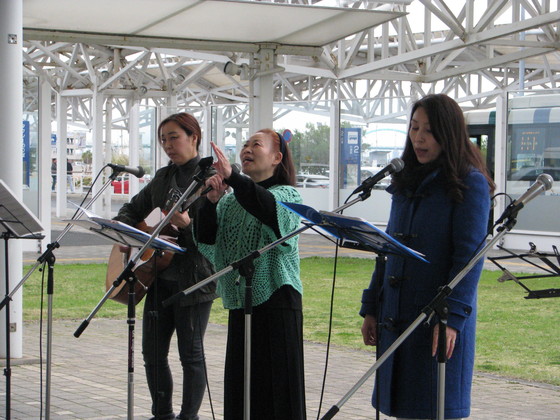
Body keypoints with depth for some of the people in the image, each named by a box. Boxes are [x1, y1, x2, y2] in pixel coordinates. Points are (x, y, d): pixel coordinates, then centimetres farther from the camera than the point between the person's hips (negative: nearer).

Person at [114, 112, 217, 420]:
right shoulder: (163, 178, 15)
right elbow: (132, 209, 25)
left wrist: (187, 225, -31)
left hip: (193, 278, -7)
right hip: (160, 278, 8)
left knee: (190, 353, -1)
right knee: (152, 351, 10)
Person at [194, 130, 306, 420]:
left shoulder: (287, 195, -3)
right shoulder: (230, 201, 16)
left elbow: (273, 209, -28)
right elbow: (206, 240, 5)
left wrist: (232, 177, -37)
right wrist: (211, 202, -11)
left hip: (276, 299, -6)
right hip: (240, 301, 6)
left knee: (277, 384, -6)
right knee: (240, 383, 7)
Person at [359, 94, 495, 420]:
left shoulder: (470, 184, -7)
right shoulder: (407, 183, 15)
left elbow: (469, 256, -14)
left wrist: (452, 317, -22)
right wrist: (371, 308, 13)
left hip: (439, 319, -7)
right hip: (396, 316, 7)